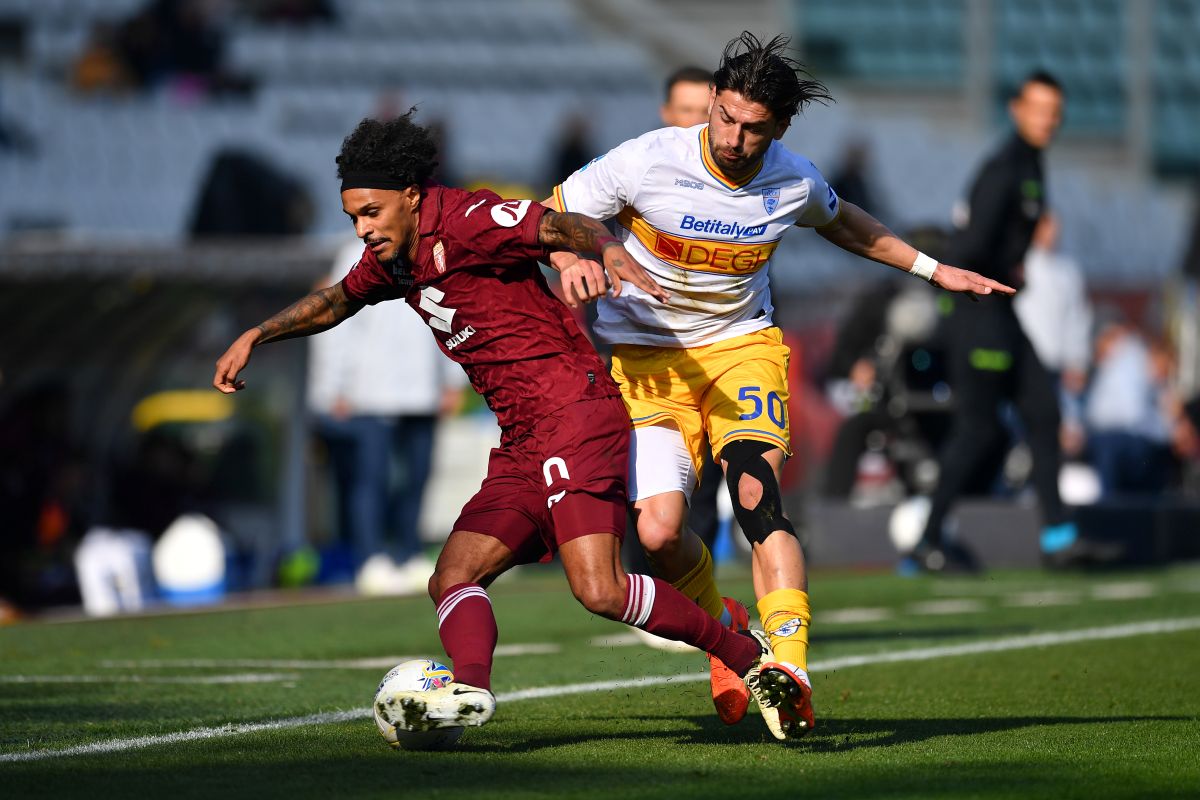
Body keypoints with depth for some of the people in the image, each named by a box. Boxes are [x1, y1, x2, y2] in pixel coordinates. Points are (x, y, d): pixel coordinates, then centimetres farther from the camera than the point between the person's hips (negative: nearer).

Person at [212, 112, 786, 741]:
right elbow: (337, 301, 38)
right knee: (452, 582, -4)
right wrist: (255, 337, 33)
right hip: (520, 444, 10)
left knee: (598, 590, -22)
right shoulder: (393, 258, 18)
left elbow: (559, 226, -23)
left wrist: (611, 254, -43)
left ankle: (751, 659, -12)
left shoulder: (464, 222, -9)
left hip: (573, 409, -10)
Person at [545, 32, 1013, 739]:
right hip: (646, 354, -1)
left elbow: (841, 222, 20)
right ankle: (726, 630, 15)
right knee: (659, 530, -17)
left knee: (757, 495, -26)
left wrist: (931, 268, 18)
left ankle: (790, 675, -34)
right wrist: (571, 259, -28)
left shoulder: (796, 183, -6)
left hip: (743, 344, 1)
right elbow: (551, 215, -5)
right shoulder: (648, 162, -16)